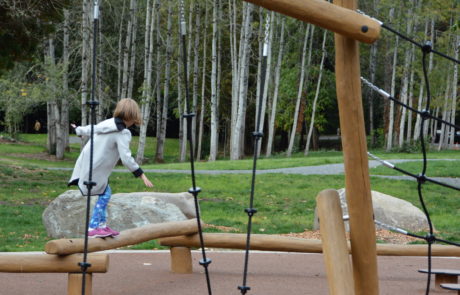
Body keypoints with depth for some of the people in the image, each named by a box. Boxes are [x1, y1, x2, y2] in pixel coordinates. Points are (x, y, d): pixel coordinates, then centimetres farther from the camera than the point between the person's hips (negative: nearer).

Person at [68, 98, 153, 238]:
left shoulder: (108, 123, 7)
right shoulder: (123, 133, -17)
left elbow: (90, 129, 25)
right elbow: (126, 158, -22)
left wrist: (78, 130, 47)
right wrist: (141, 174, -18)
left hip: (86, 164, 9)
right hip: (96, 170, -9)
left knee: (105, 195, 15)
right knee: (104, 195, 2)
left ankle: (102, 225, 18)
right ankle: (93, 228, 4)